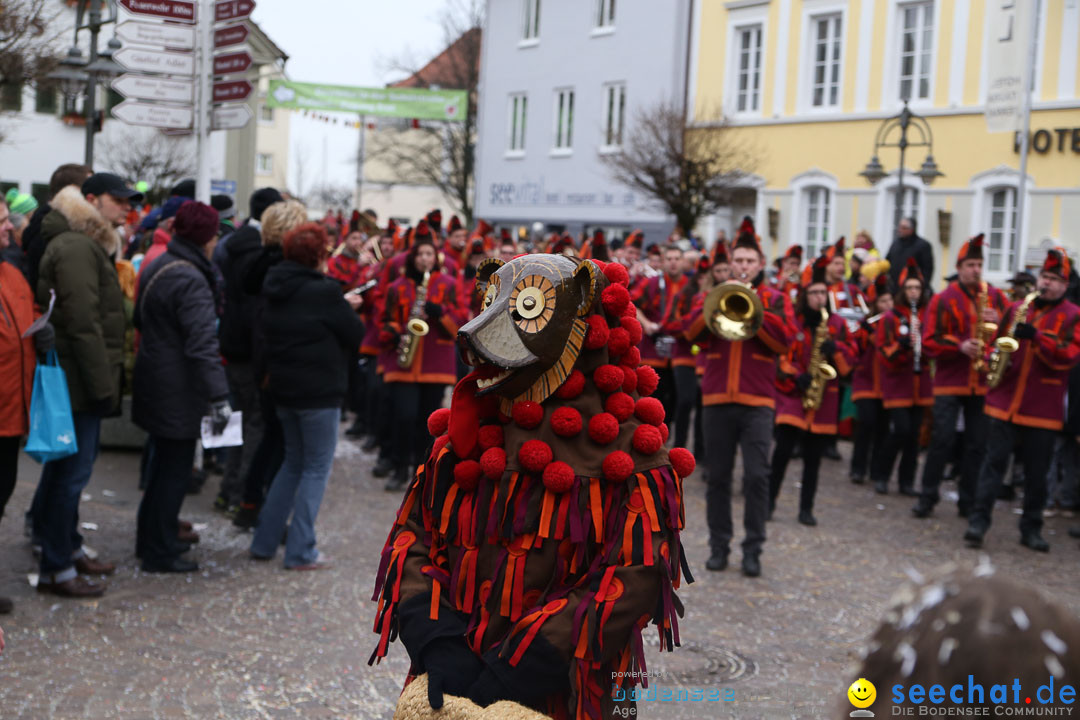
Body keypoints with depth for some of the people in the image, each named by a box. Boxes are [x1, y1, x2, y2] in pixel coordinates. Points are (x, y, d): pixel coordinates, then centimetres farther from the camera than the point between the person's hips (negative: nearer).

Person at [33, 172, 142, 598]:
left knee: (70, 468, 18)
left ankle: (69, 548, 29)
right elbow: (83, 322, -23)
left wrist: (106, 378, 18)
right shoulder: (76, 247, -16)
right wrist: (103, 383, -21)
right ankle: (56, 569, 2)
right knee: (72, 471, -5)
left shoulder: (89, 245, 19)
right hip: (78, 381, -10)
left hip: (81, 379, 10)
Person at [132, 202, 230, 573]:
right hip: (177, 389, -10)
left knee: (163, 462, 21)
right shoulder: (191, 281, -23)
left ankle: (152, 537, 33)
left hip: (153, 381, 10)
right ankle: (160, 552, 8)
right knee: (175, 467, 0)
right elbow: (203, 345, -28)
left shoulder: (157, 266, 7)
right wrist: (219, 396, -28)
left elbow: (140, 319, 21)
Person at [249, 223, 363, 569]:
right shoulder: (323, 292, -17)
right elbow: (356, 336, -12)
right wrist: (347, 310, 9)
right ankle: (301, 551, 4)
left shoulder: (276, 287, 5)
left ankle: (264, 541, 20)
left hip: (284, 388, 7)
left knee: (293, 462, 20)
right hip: (319, 391, -7)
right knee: (317, 468, 3)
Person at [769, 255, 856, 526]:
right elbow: (779, 355, -2)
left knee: (813, 457, 6)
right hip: (792, 394, -2)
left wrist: (835, 349, -12)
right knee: (783, 450, -9)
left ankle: (806, 509, 12)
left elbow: (850, 357, 8)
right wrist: (795, 375, -15)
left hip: (823, 399, 3)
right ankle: (769, 501, 4)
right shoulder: (791, 321, 0)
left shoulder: (837, 323, 9)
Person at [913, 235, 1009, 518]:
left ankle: (968, 501, 15)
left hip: (982, 382, 3)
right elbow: (929, 342, -6)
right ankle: (927, 497, 5)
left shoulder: (994, 296, 8)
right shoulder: (943, 299, -2)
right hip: (949, 380, -3)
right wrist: (959, 346, -19)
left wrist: (999, 322, -9)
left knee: (977, 443, 5)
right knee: (942, 439, -5)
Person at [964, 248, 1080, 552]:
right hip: (1004, 401, 2)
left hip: (1043, 409, -2)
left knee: (1037, 472, 6)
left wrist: (1036, 337, -24)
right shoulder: (1017, 308, 12)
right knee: (994, 460, -1)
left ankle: (1031, 529, 17)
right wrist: (995, 361, -2)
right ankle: (978, 521, 1)